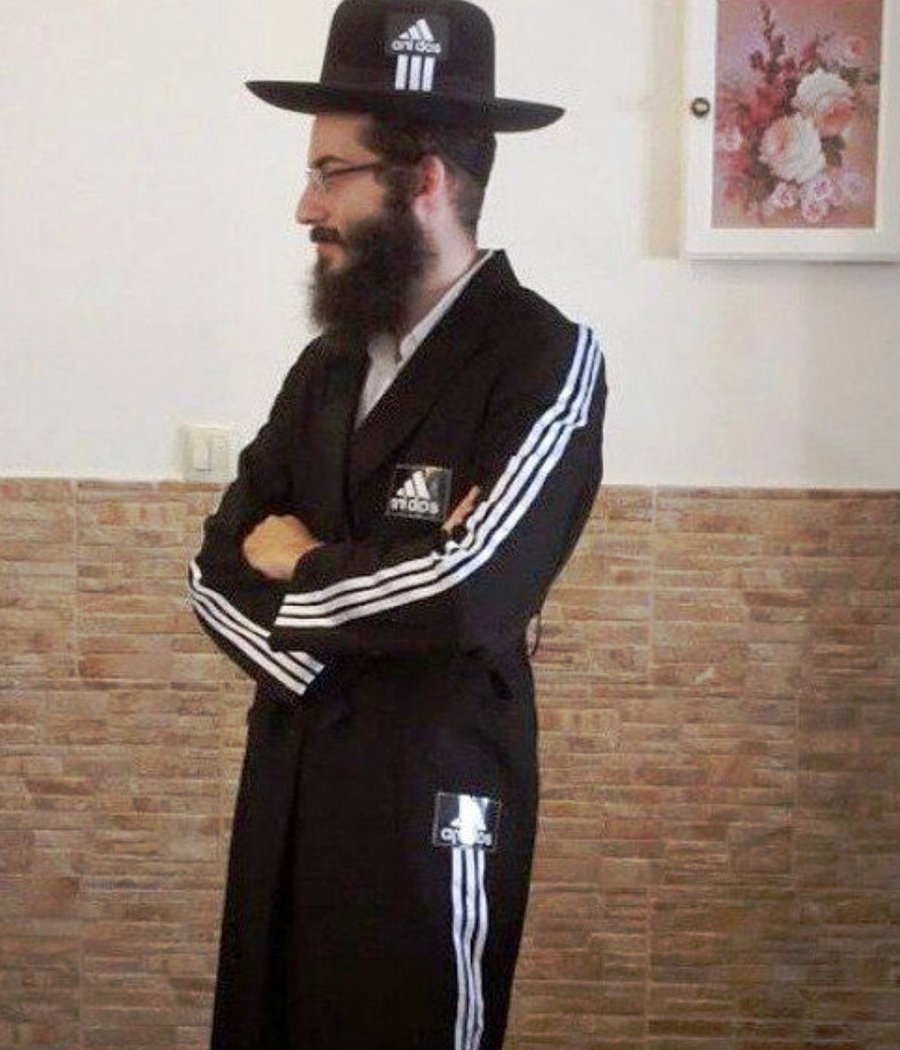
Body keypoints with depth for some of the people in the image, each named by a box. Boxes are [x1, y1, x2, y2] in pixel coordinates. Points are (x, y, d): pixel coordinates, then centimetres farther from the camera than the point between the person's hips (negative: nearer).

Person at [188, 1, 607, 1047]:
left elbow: (468, 587, -24)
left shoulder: (544, 358, -12)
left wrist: (299, 567, -7)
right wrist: (319, 652, -13)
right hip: (287, 782, 6)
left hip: (429, 800, -6)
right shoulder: (326, 367, 10)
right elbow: (217, 572, 7)